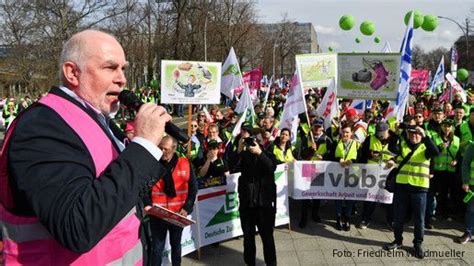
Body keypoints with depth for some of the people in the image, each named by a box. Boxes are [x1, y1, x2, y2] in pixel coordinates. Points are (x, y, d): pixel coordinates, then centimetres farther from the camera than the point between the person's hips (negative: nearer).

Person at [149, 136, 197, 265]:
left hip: (178, 214, 2)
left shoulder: (185, 163, -4)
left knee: (176, 244, 20)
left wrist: (187, 208, -7)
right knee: (157, 248, 3)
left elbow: (193, 187, 1)